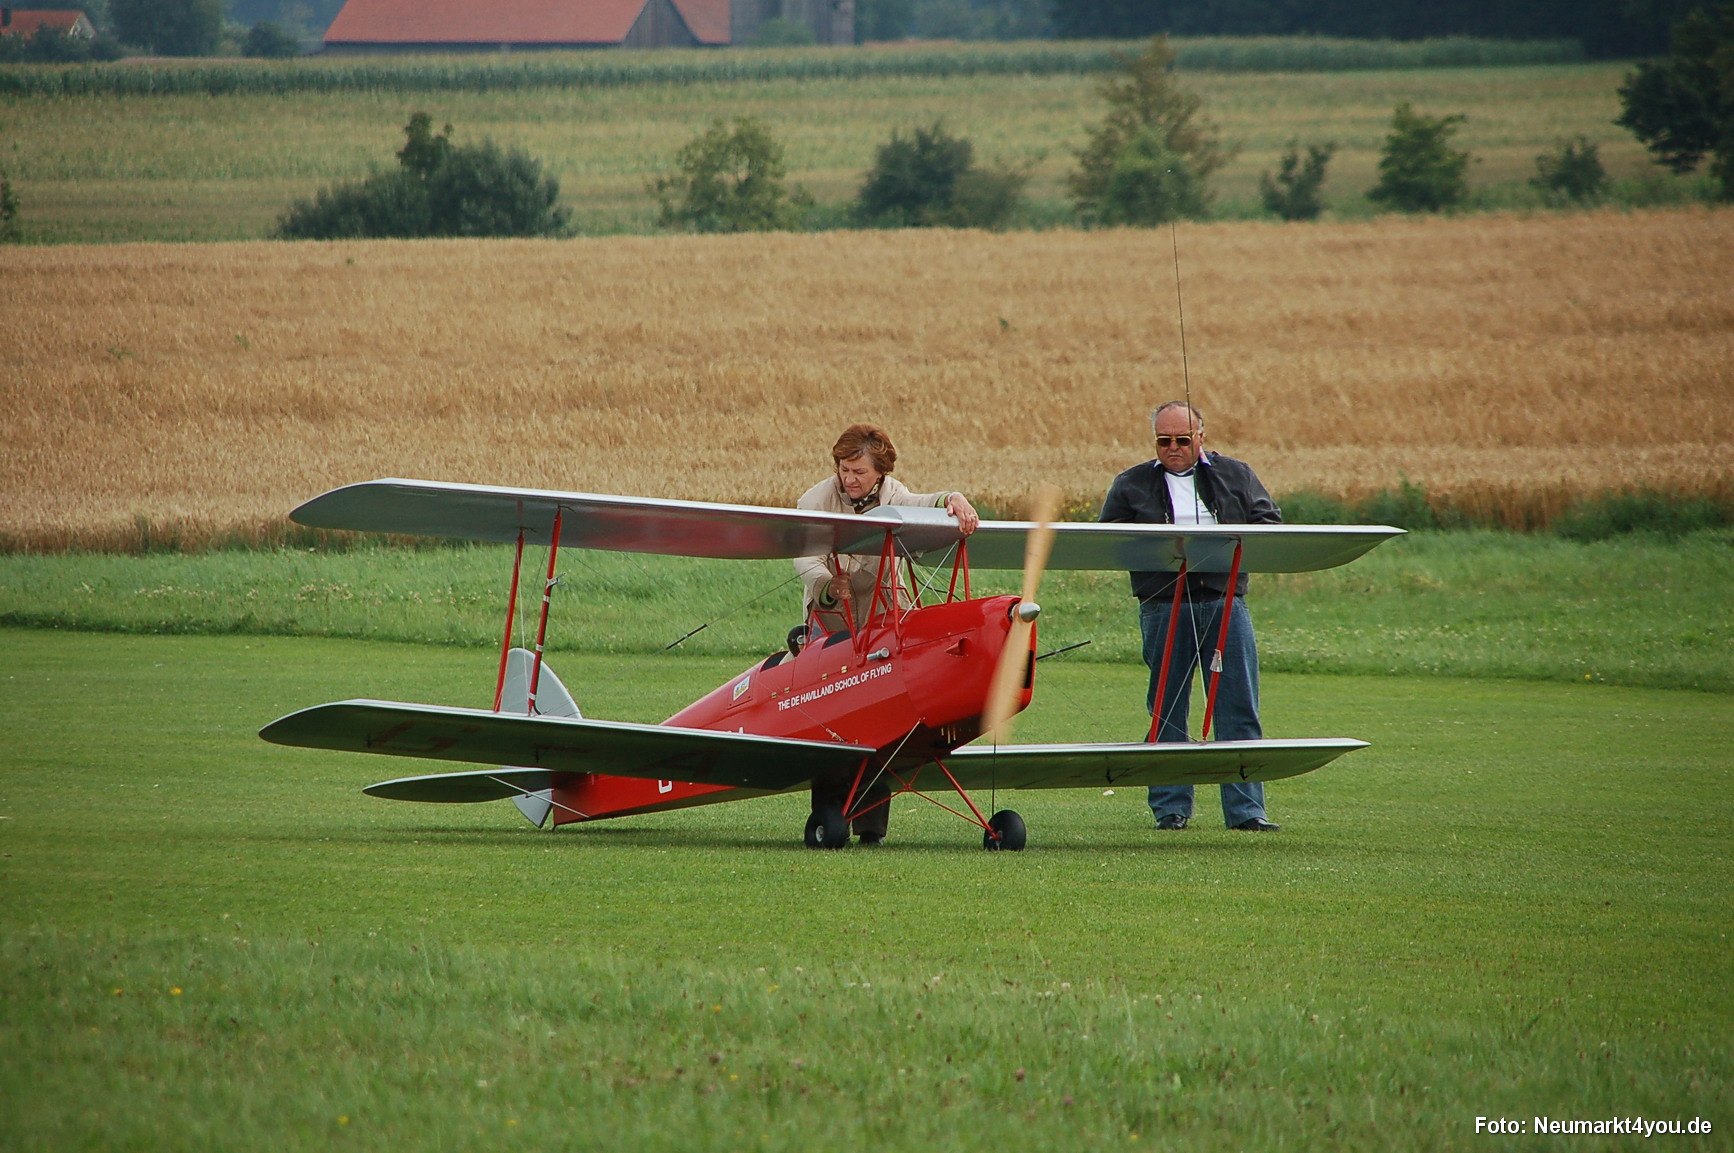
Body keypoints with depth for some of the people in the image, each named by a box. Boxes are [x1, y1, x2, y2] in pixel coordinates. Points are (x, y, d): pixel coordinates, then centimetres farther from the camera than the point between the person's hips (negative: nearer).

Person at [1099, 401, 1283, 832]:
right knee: (1167, 712, 2)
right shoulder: (1130, 485, 13)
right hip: (1163, 607, 0)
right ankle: (1171, 807, 8)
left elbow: (1269, 521, 10)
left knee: (1239, 710, -3)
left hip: (1226, 602, 1)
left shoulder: (1236, 476, 15)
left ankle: (1245, 808, -2)